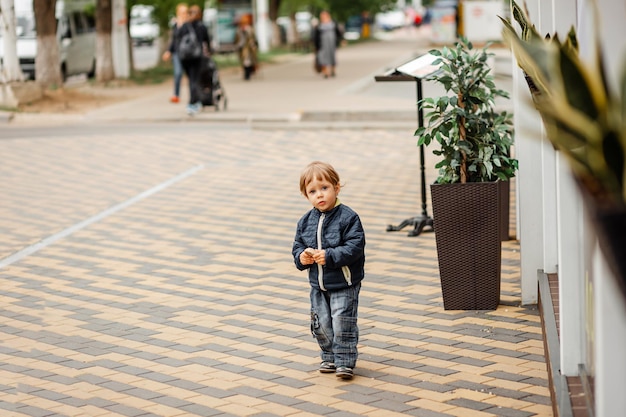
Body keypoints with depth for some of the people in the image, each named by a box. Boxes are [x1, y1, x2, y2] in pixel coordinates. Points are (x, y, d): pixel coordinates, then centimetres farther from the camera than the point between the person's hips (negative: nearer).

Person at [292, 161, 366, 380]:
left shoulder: (348, 218, -14)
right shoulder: (305, 222, 4)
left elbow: (354, 247, -19)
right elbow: (297, 247, 11)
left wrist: (329, 256, -27)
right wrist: (301, 257, -12)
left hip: (344, 284, -6)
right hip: (318, 285, 6)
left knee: (343, 324, -7)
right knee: (321, 325, 12)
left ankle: (345, 361, 4)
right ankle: (329, 358, 28)